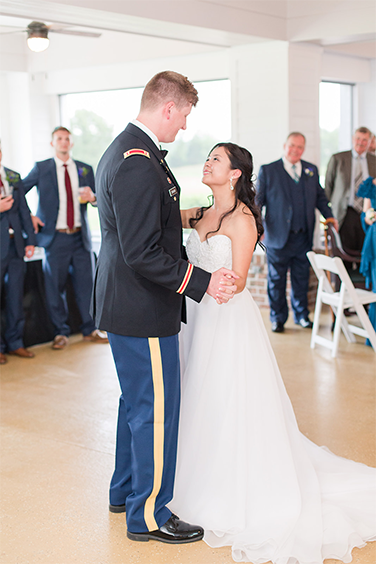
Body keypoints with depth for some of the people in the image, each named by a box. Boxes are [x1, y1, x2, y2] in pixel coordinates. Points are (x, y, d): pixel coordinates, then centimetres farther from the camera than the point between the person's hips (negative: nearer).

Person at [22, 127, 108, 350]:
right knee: (55, 287, 2)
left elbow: (98, 199, 14)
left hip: (80, 237, 2)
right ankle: (61, 333, 14)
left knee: (87, 283, 3)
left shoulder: (85, 169, 12)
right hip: (55, 237, -2)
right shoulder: (41, 168, 4)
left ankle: (90, 330, 15)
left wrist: (93, 197, -9)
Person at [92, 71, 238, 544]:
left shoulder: (120, 151, 11)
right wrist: (202, 282, -22)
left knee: (137, 401, 22)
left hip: (125, 304, 11)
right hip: (143, 310, -11)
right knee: (157, 408, 2)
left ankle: (126, 490, 38)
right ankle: (148, 514, 17)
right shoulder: (140, 163, -23)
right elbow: (142, 253, -27)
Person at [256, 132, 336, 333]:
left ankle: (301, 315, 28)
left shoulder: (311, 170, 11)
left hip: (303, 238, 3)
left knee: (301, 279, 12)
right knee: (276, 281, 6)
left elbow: (320, 197, 18)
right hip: (278, 237, -3)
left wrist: (330, 217, 5)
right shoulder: (267, 171, 0)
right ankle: (278, 318, 20)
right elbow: (257, 201, -1)